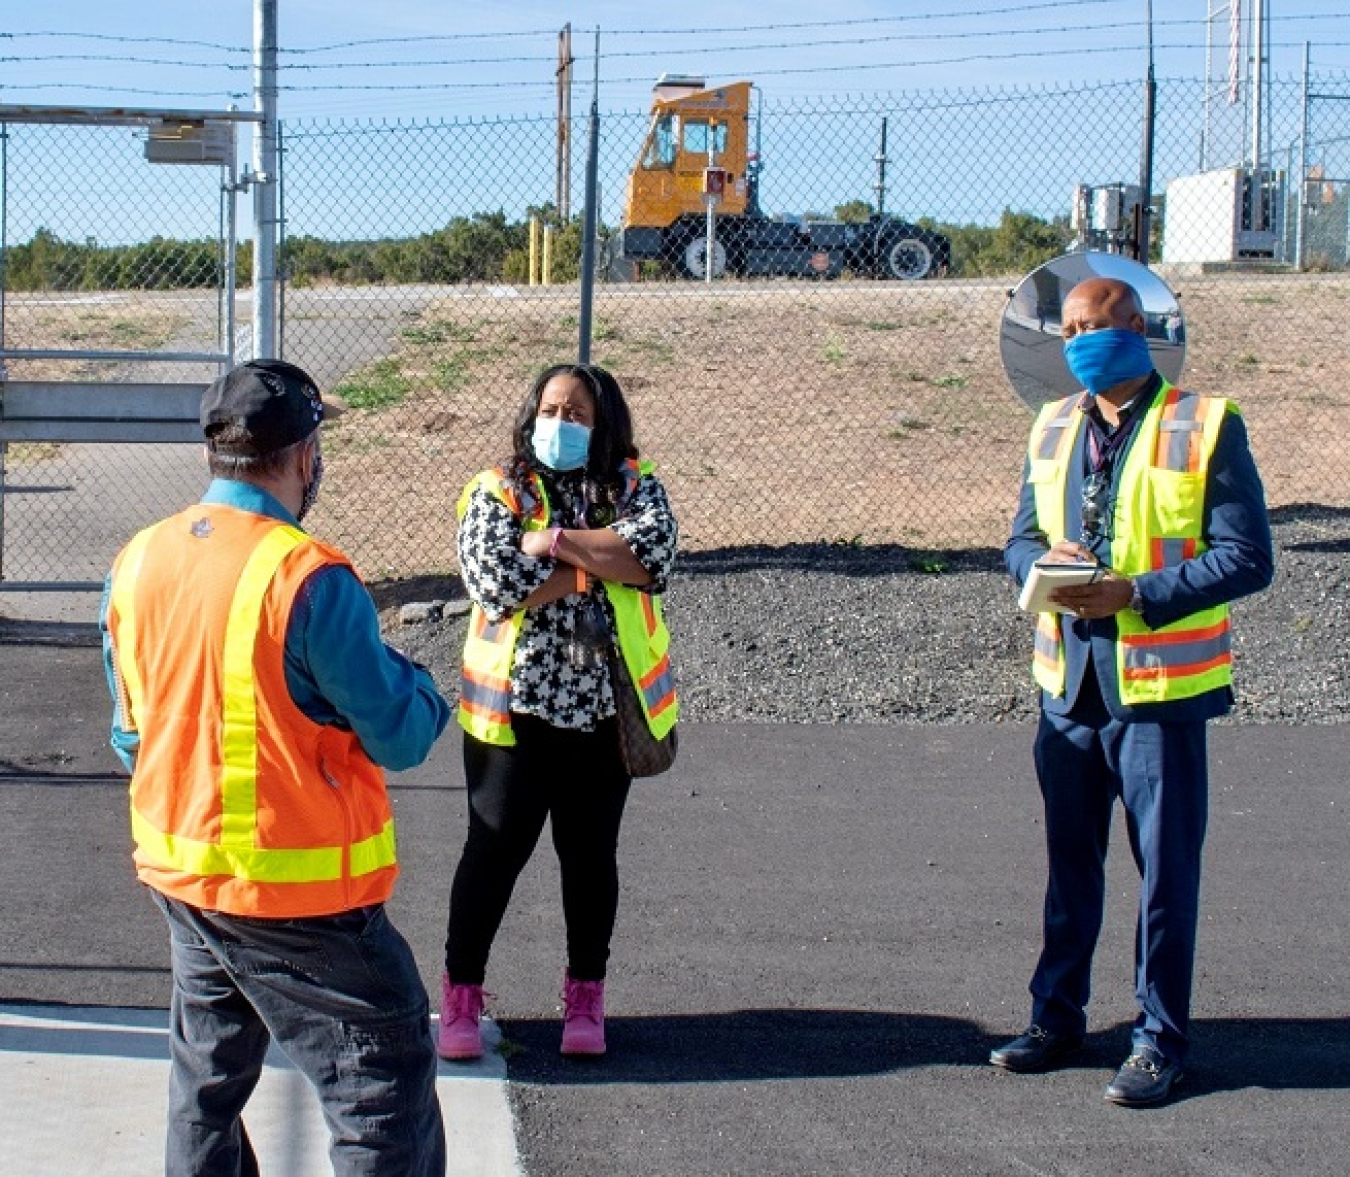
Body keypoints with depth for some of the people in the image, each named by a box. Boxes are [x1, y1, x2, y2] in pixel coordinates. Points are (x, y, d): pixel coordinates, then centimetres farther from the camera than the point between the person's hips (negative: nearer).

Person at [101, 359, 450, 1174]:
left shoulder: (138, 564, 1)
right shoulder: (307, 578, -21)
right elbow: (400, 739, -15)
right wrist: (410, 681, 5)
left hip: (179, 873, 8)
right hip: (299, 892, -7)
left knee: (207, 1083, 22)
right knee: (389, 1081, 2)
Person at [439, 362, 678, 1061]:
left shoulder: (633, 484, 3)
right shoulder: (497, 491, -4)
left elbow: (657, 551, -17)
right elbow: (494, 582, -19)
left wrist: (557, 542, -19)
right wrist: (598, 566, -14)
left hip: (604, 708, 2)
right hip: (514, 708, -2)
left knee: (590, 855, 13)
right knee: (494, 851, 3)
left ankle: (585, 997, 26)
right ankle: (461, 995, 17)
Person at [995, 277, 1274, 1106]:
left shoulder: (1207, 427, -8)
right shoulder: (1053, 428, 10)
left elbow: (1247, 558, -12)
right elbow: (1022, 539, 15)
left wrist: (1136, 593, -21)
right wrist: (1045, 560, -9)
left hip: (1158, 685, -5)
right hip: (1069, 681, 5)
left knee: (1166, 867, 3)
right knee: (1070, 859, 15)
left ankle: (1161, 1039, 15)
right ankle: (1058, 1016, 28)